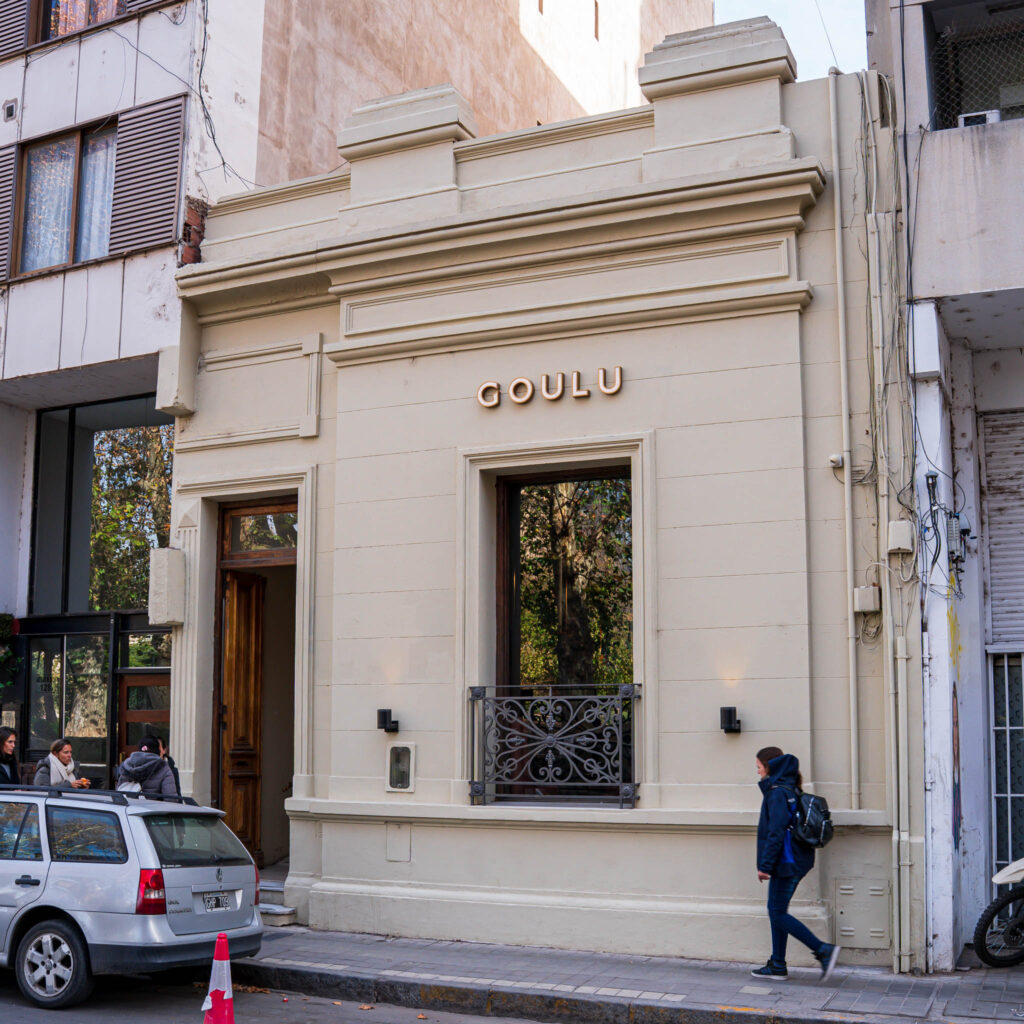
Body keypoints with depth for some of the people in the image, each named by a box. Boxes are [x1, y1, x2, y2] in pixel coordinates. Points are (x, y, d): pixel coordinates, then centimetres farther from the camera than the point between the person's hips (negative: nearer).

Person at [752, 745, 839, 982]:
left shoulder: (777, 793, -16)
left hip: (786, 862, -10)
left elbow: (776, 832, -21)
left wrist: (765, 865, -18)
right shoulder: (791, 790, 13)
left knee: (778, 914, -4)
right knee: (776, 911, 14)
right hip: (796, 861, 10)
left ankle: (823, 950, -7)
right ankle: (777, 965, 18)